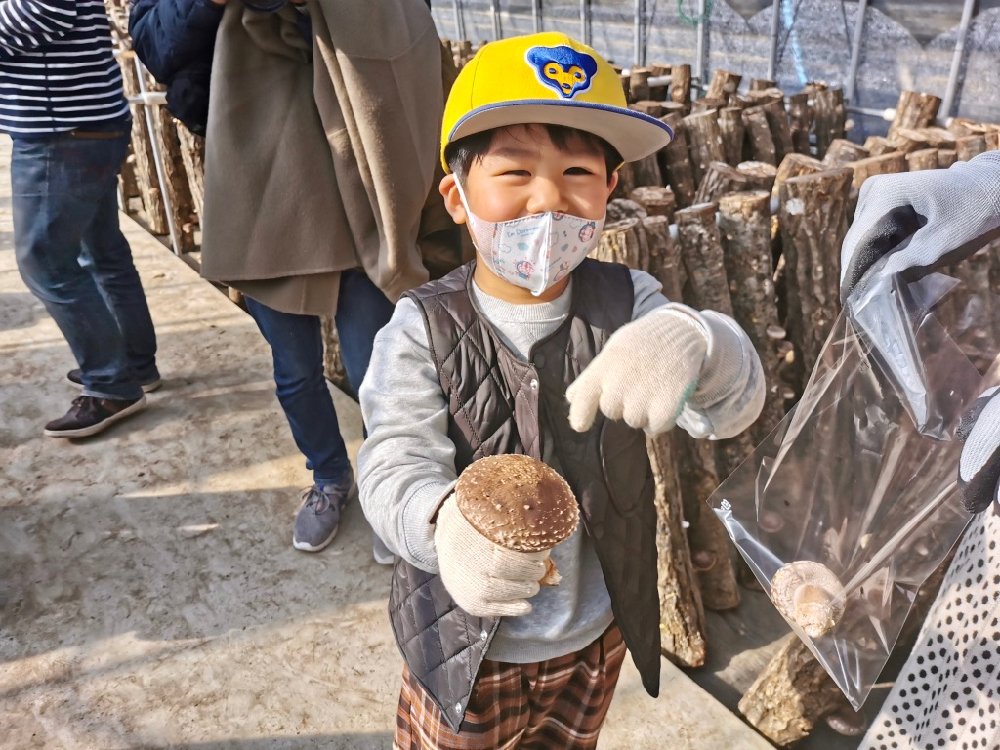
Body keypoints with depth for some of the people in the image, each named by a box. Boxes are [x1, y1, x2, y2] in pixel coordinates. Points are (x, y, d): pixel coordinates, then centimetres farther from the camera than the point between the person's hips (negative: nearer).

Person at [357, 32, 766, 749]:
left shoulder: (626, 301, -13)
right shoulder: (423, 329, -18)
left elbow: (733, 408, -24)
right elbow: (398, 462, -29)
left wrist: (690, 341, -49)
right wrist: (444, 522, -54)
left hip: (597, 635, 3)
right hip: (465, 645, -2)